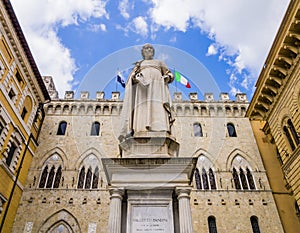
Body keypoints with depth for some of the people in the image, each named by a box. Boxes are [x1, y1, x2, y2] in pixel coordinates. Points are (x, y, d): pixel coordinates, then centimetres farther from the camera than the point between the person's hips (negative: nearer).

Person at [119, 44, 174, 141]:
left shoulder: (159, 62, 32)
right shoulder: (139, 63, 31)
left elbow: (170, 75, 21)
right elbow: (132, 76, 14)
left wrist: (167, 77, -3)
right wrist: (136, 78, -10)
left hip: (157, 83, 0)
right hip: (142, 85, 0)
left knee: (158, 106, -23)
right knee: (143, 107, -23)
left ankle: (160, 130, -38)